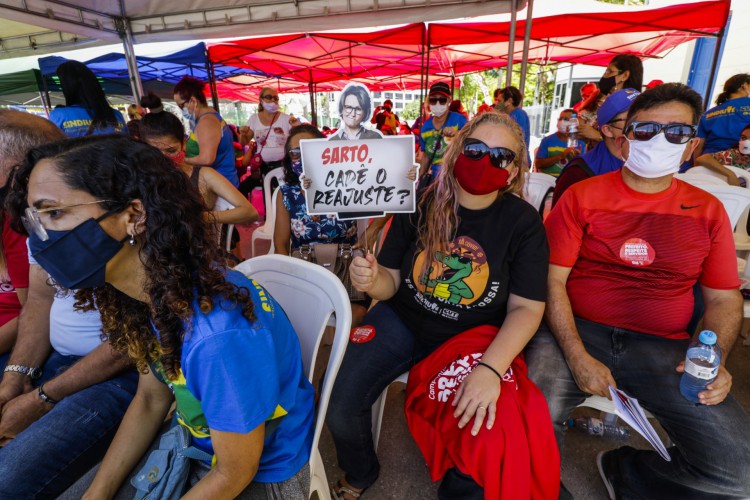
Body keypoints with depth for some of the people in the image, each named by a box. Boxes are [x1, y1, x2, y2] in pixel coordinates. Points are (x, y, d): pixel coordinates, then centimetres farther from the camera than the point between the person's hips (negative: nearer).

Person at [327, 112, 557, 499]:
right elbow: (392, 282, -3)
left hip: (474, 337, 0)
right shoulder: (420, 205, -6)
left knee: (490, 438, -21)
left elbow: (526, 308, -10)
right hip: (402, 322, 1)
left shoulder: (524, 223, -8)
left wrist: (491, 368, -26)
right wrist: (372, 281, -28)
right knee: (340, 410, -12)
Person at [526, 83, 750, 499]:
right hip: (577, 332, -3)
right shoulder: (582, 196, 1)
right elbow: (552, 280, -5)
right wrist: (577, 357, -15)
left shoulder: (708, 211, 10)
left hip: (663, 349, 4)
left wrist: (714, 361, -6)